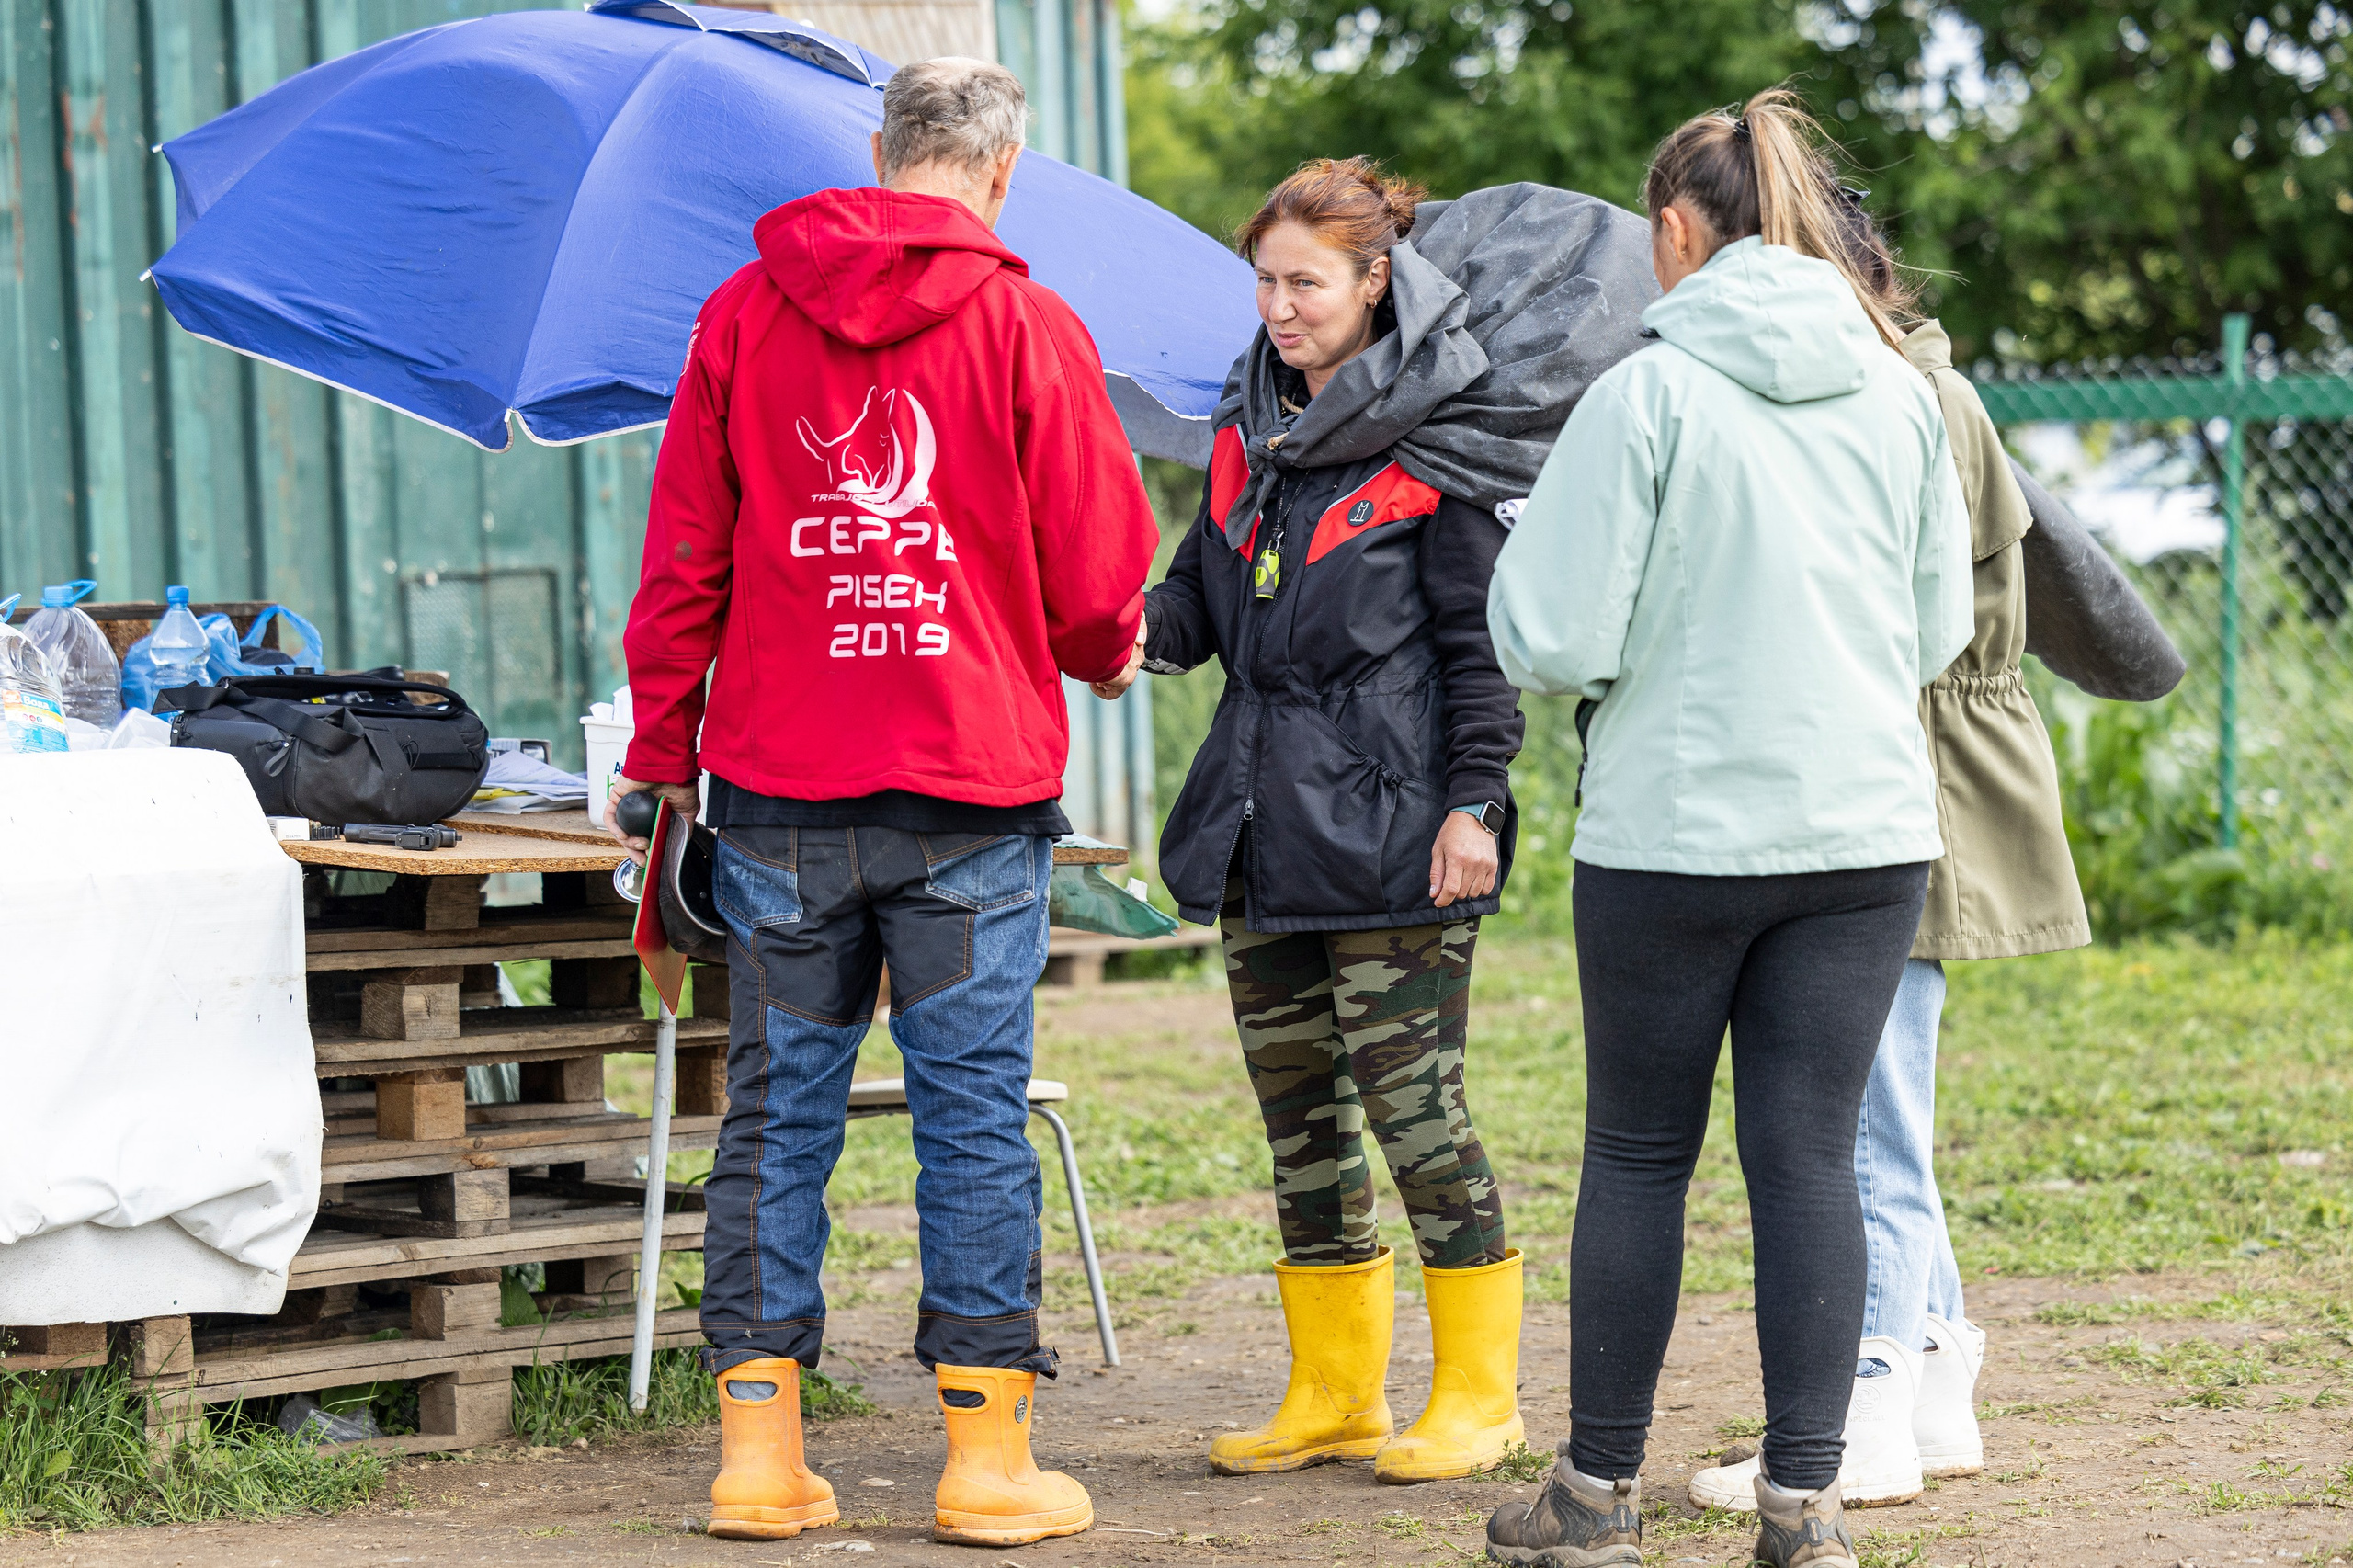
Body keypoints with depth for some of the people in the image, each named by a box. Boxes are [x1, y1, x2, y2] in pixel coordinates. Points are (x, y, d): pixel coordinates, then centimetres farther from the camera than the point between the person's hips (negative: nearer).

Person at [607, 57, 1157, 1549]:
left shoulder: (742, 315, 6)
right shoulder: (1026, 325, -3)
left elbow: (683, 556, 8)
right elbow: (1097, 570, 0)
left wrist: (662, 748, 15)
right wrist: (1102, 655, 21)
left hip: (778, 788, 3)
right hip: (973, 789, -3)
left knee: (779, 1110, 7)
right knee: (975, 1115, 2)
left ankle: (761, 1443, 7)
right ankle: (988, 1452, 4)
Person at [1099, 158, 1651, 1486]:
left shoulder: (1433, 440, -8)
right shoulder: (1250, 428, 13)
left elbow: (1480, 639, -9)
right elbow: (1208, 590, 15)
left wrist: (1472, 801, -15)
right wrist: (1140, 632, -6)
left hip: (1389, 826, -7)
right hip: (1265, 824, 7)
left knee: (1412, 1104, -5)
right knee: (1299, 1114, 11)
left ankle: (1478, 1397, 6)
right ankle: (1338, 1395, 20)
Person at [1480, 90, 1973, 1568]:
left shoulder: (1645, 394, -10)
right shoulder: (1898, 392, 3)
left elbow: (1555, 643, -10)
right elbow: (1943, 625, 11)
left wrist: (1524, 547, 9)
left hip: (1675, 835, -3)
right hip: (1868, 831, 3)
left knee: (1639, 1157, 9)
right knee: (1811, 1159, 5)